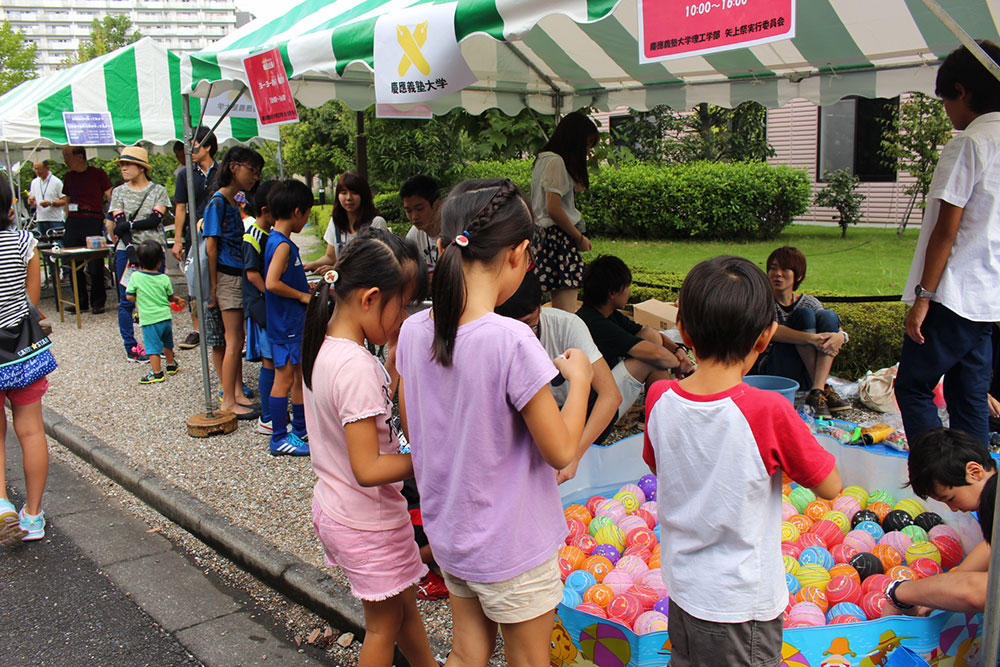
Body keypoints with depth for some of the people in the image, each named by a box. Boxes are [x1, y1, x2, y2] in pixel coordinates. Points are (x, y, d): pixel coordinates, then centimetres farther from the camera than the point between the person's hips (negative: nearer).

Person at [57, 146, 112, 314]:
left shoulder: (99, 174, 1)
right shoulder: (69, 177, 16)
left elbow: (109, 197, -1)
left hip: (93, 221, -5)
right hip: (73, 222, 5)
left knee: (95, 265, -5)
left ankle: (98, 302, 7)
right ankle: (81, 300, 14)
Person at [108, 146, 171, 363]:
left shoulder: (158, 191, 6)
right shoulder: (119, 192, 8)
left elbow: (155, 220, -7)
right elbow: (119, 225, -3)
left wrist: (129, 225, -13)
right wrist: (132, 251, -16)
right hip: (127, 250, 1)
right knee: (127, 301, 1)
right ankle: (131, 347, 9)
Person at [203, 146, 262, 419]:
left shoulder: (234, 202, 15)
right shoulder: (217, 203, -10)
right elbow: (211, 246, -13)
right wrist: (213, 286, -15)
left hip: (239, 276, 8)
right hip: (226, 278, -8)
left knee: (236, 339, 12)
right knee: (233, 341, -6)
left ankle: (237, 392, 20)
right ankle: (229, 402, 1)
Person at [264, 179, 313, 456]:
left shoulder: (276, 241, 11)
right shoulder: (282, 244, -18)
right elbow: (272, 283, -28)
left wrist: (306, 287, 16)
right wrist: (303, 296, -18)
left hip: (294, 321, 10)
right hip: (285, 322, -10)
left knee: (301, 374, 17)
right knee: (284, 378, -3)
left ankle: (300, 428, 29)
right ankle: (279, 438, 6)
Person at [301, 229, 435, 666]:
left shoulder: (321, 348, -1)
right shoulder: (357, 368, -30)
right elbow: (368, 469, -30)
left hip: (332, 509, 9)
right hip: (367, 523, -9)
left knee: (405, 603, 25)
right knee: (384, 626, 14)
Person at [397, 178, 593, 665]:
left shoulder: (414, 331, -9)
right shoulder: (512, 341, -28)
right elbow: (560, 450, -20)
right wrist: (579, 378, -6)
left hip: (447, 533, 6)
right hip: (511, 545, -5)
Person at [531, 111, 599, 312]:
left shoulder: (544, 159, 18)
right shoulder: (556, 162, -12)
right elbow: (553, 209, -17)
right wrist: (580, 238, -8)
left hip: (547, 235, 10)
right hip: (558, 235, -10)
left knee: (558, 306, 8)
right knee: (567, 310, -14)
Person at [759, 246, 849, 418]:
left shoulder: (808, 301, 9)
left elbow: (841, 332, -1)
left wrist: (840, 336, -27)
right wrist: (810, 338, -35)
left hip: (807, 375, 4)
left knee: (828, 316, -17)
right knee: (804, 315, -19)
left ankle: (816, 391, -31)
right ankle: (823, 388, -26)